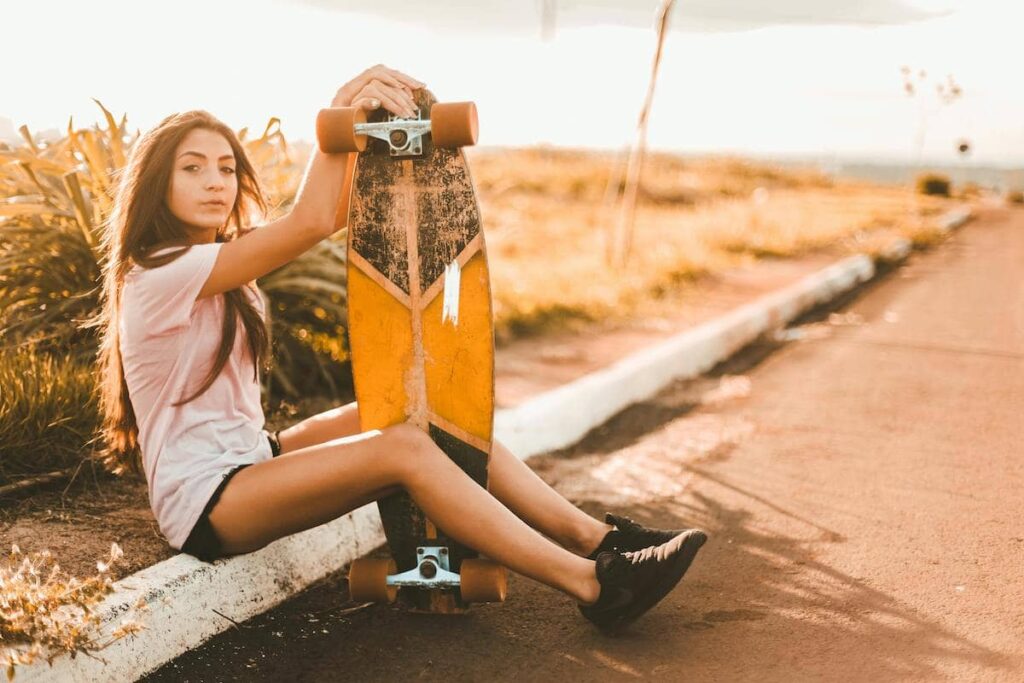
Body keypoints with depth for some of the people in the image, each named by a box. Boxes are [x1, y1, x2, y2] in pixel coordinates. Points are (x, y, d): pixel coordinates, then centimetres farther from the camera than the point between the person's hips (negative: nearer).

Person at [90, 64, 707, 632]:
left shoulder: (220, 259, 12)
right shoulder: (158, 275, -17)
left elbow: (331, 215, 1)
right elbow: (310, 222, -25)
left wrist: (354, 115, -12)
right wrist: (341, 108, -23)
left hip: (251, 458, 9)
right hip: (204, 502, -9)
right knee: (404, 450, -27)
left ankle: (596, 537, -12)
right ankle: (594, 585, -27)